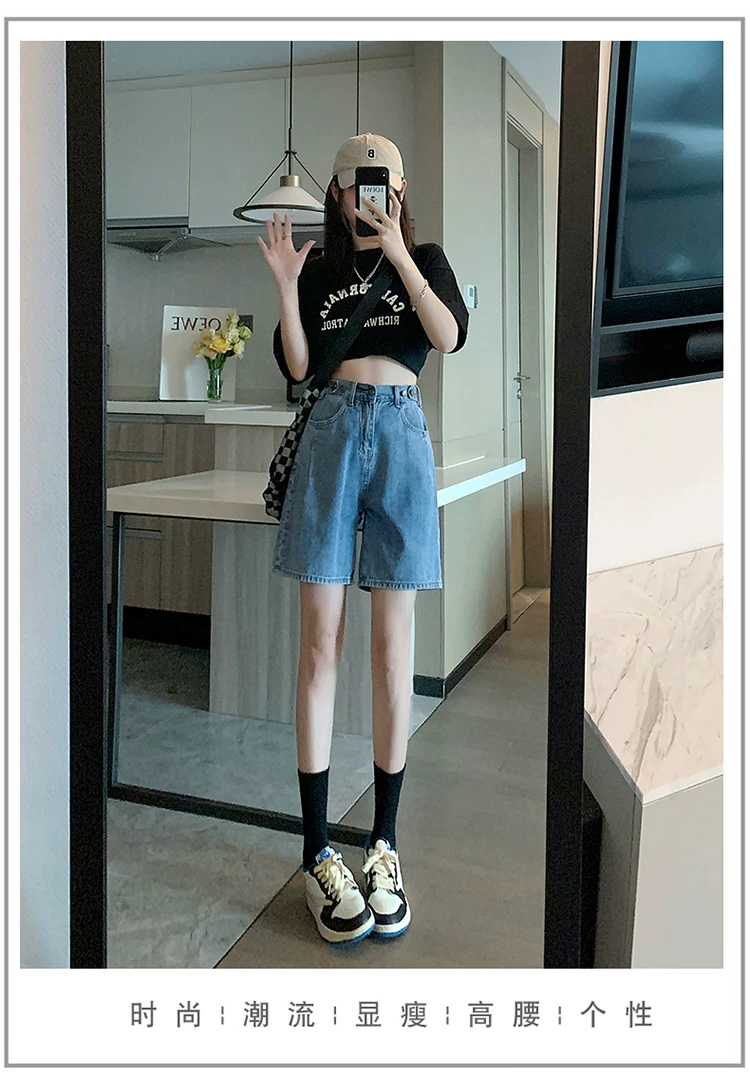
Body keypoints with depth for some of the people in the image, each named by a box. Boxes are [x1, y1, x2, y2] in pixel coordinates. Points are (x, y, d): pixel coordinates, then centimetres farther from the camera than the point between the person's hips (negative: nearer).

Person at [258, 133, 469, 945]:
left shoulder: (424, 258, 15)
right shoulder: (320, 269, 17)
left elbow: (449, 336, -4)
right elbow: (295, 367, 5)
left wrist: (399, 255, -8)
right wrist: (285, 285, -4)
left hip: (400, 435, 0)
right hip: (331, 435, 1)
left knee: (392, 647, -1)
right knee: (321, 641, -6)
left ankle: (384, 843, 10)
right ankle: (318, 853, 2)